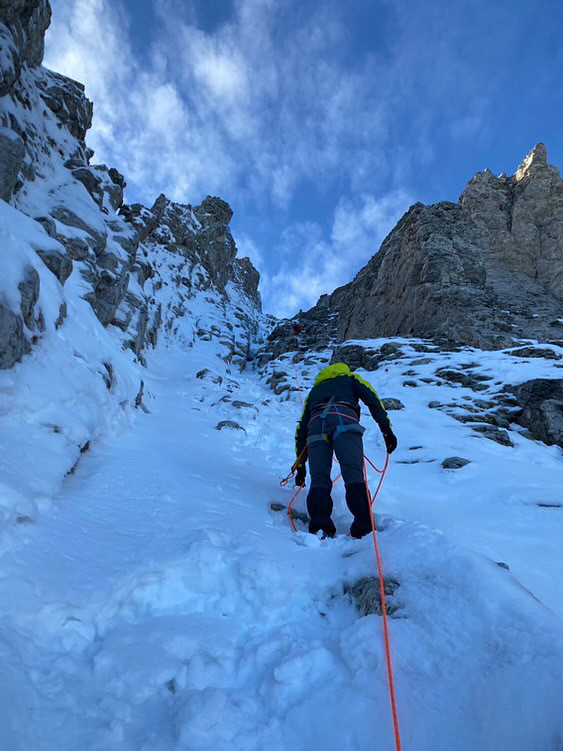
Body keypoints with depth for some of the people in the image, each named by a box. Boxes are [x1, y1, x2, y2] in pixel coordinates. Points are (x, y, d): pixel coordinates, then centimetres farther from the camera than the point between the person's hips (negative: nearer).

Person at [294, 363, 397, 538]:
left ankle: (319, 522, -28)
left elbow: (301, 429, 37)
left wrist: (300, 465, 39)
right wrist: (387, 429, 8)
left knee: (319, 479, -6)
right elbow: (372, 398, 16)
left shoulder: (314, 391, 43)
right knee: (354, 474, -14)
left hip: (316, 425, 2)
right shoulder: (350, 378, 37)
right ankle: (363, 522, -32)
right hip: (344, 421, -2)